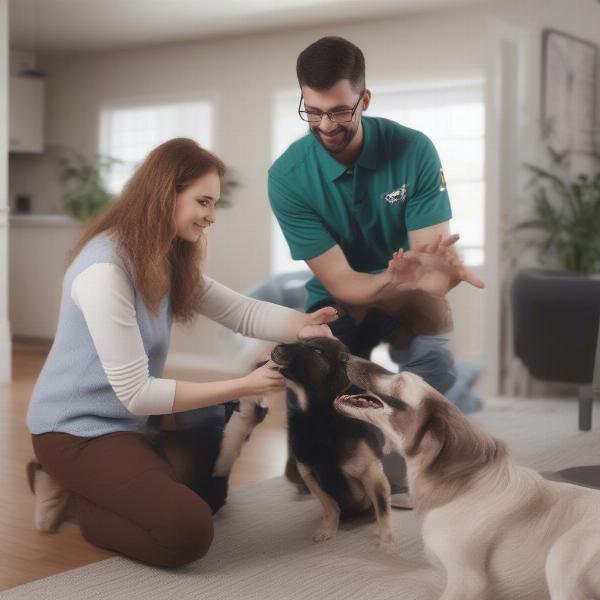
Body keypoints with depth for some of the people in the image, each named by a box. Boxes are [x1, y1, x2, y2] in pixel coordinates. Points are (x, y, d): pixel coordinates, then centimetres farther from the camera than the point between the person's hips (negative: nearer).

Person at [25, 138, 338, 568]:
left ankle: (90, 486, 18)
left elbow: (241, 312, -2)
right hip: (76, 431, -9)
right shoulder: (105, 270, -25)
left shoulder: (169, 260, 4)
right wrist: (244, 385, -25)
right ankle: (76, 495, 1)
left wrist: (304, 325, -23)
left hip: (129, 423, 9)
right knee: (188, 531, -22)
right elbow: (135, 393, -25)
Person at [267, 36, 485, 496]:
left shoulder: (414, 150, -18)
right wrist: (395, 279, -45)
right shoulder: (288, 176, -20)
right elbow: (337, 281, -23)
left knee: (434, 364, -33)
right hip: (338, 300, 1)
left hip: (405, 293, 0)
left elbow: (433, 251, -21)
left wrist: (441, 269, -48)